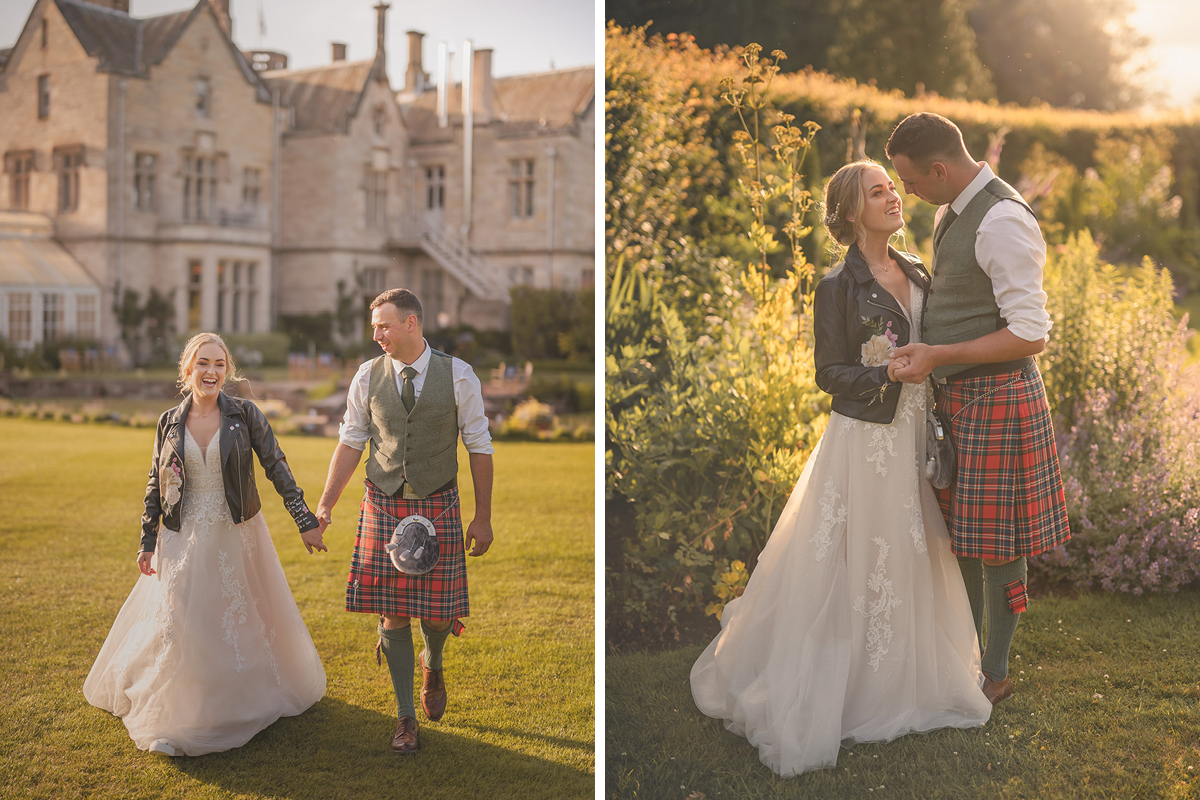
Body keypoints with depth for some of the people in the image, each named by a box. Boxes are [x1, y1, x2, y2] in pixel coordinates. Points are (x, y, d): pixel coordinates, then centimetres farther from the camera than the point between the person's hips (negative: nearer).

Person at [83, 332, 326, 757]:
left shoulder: (245, 415, -6)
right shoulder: (169, 422, 0)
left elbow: (276, 467, -5)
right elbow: (155, 486, 7)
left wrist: (304, 518, -11)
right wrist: (147, 541, 5)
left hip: (238, 537, -1)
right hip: (185, 540, 1)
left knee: (244, 618, 11)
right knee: (180, 624, 0)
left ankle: (250, 702, 31)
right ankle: (175, 717, 13)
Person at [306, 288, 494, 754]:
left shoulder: (458, 376, -6)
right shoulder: (368, 376, 0)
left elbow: (479, 447, 0)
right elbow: (351, 442, 7)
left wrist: (483, 517, 1)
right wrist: (325, 505, 0)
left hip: (438, 506, -1)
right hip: (383, 505, 1)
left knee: (439, 612, 1)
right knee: (393, 612, 1)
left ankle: (432, 665, 38)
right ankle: (405, 716, 17)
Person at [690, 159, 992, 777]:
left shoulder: (915, 272, 8)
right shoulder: (839, 286, -12)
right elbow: (829, 373, -11)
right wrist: (887, 373, -23)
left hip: (915, 432, 7)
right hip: (865, 435, -6)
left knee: (913, 556, 16)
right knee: (861, 561, 1)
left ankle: (913, 671, 33)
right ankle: (856, 683, 15)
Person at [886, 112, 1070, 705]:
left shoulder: (1003, 222, -21)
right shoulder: (953, 212, 10)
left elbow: (1030, 335, -23)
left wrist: (940, 356, -23)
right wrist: (923, 345, 10)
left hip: (997, 396, -9)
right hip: (955, 395, 9)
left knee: (995, 541, 4)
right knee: (959, 534, 18)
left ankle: (996, 675, 20)